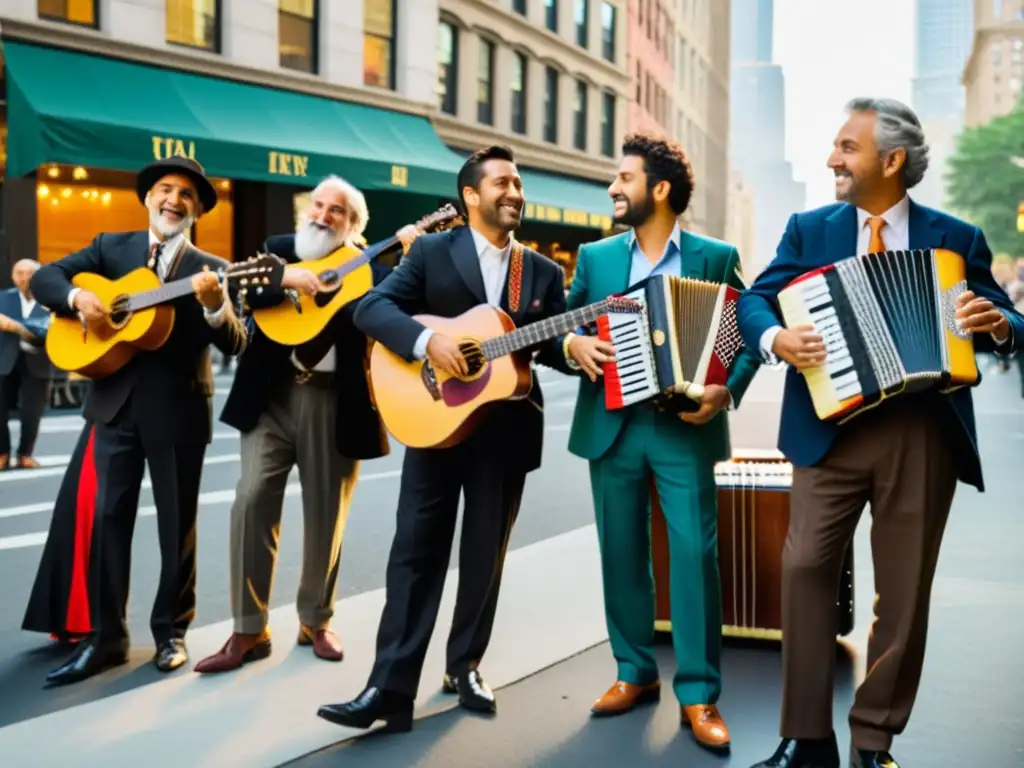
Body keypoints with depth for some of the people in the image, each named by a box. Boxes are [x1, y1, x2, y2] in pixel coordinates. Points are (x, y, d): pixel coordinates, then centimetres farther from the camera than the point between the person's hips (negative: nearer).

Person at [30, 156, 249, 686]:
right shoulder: (110, 248, 10)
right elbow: (43, 277, 6)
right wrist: (77, 297, -14)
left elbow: (235, 345, -8)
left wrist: (215, 305, -28)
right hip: (116, 404, 2)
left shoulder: (211, 269, 1)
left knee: (177, 525, 6)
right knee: (107, 518, 3)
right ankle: (106, 637, 13)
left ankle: (171, 632, 21)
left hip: (179, 410, -2)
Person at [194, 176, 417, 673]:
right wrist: (287, 278, -21)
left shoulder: (368, 266, 5)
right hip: (272, 395, 1)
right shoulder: (278, 249, 10)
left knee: (326, 512, 7)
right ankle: (249, 630, 2)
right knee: (252, 500, -8)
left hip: (336, 401, 0)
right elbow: (243, 291, -6)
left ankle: (315, 621, 25)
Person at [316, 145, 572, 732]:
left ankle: (465, 666, 26)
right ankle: (392, 687, -2)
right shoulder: (431, 252, 2)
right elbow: (371, 306, -8)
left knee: (485, 556, 10)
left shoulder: (544, 272, 10)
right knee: (416, 552, -3)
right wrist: (427, 340, -24)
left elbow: (558, 347, 6)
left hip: (507, 428, 3)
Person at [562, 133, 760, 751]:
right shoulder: (595, 257, 11)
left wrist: (727, 392, -14)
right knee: (622, 553, 9)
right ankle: (635, 672, 24)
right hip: (611, 426, 3)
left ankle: (699, 694, 3)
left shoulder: (717, 257, 3)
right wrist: (573, 343, -9)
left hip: (684, 428, -3)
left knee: (695, 554, -6)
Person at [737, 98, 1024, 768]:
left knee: (904, 588, 6)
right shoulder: (808, 230, 8)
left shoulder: (956, 239, 6)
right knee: (806, 569, -7)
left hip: (924, 434, 0)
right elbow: (755, 300, 2)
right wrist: (775, 337, -19)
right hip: (831, 428, 0)